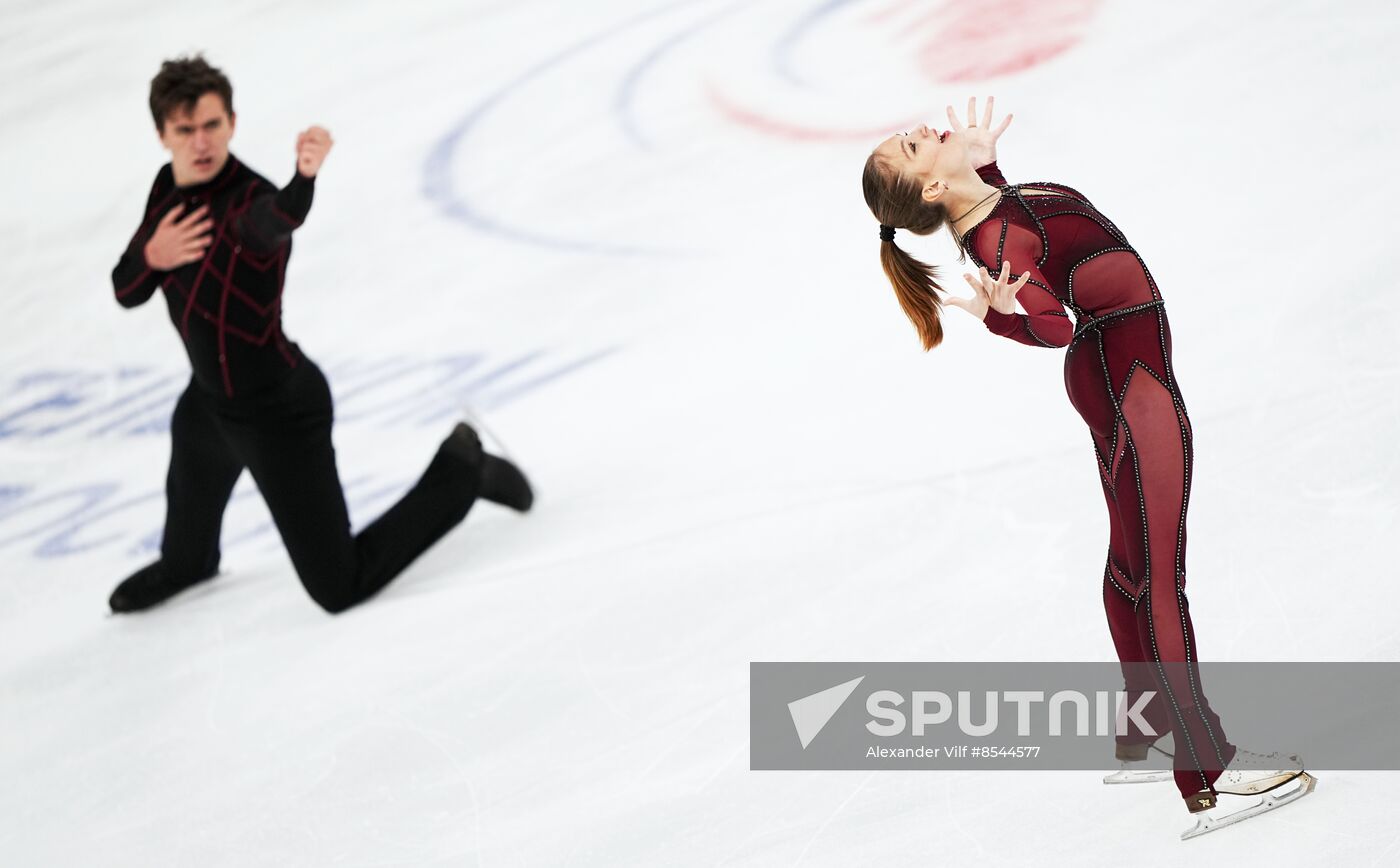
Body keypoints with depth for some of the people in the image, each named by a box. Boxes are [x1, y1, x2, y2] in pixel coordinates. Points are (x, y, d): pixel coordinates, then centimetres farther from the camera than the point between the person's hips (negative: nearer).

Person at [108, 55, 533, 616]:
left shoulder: (249, 199, -30)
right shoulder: (169, 187, -5)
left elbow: (280, 217, -56)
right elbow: (126, 292, 0)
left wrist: (304, 177, -79)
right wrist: (151, 258, -23)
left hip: (279, 414, -8)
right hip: (210, 399, 8)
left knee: (339, 588, -1)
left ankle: (460, 472, 15)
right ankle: (185, 563, 72)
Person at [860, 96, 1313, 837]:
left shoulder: (989, 209, 3)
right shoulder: (997, 238, -25)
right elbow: (1051, 325, -38)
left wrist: (984, 164, 20)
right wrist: (1000, 316, -56)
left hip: (1112, 378, 10)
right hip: (1132, 385, -10)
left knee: (1131, 556, 20)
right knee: (1158, 574, -9)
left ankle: (1145, 724, 34)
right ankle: (1204, 769, -7)